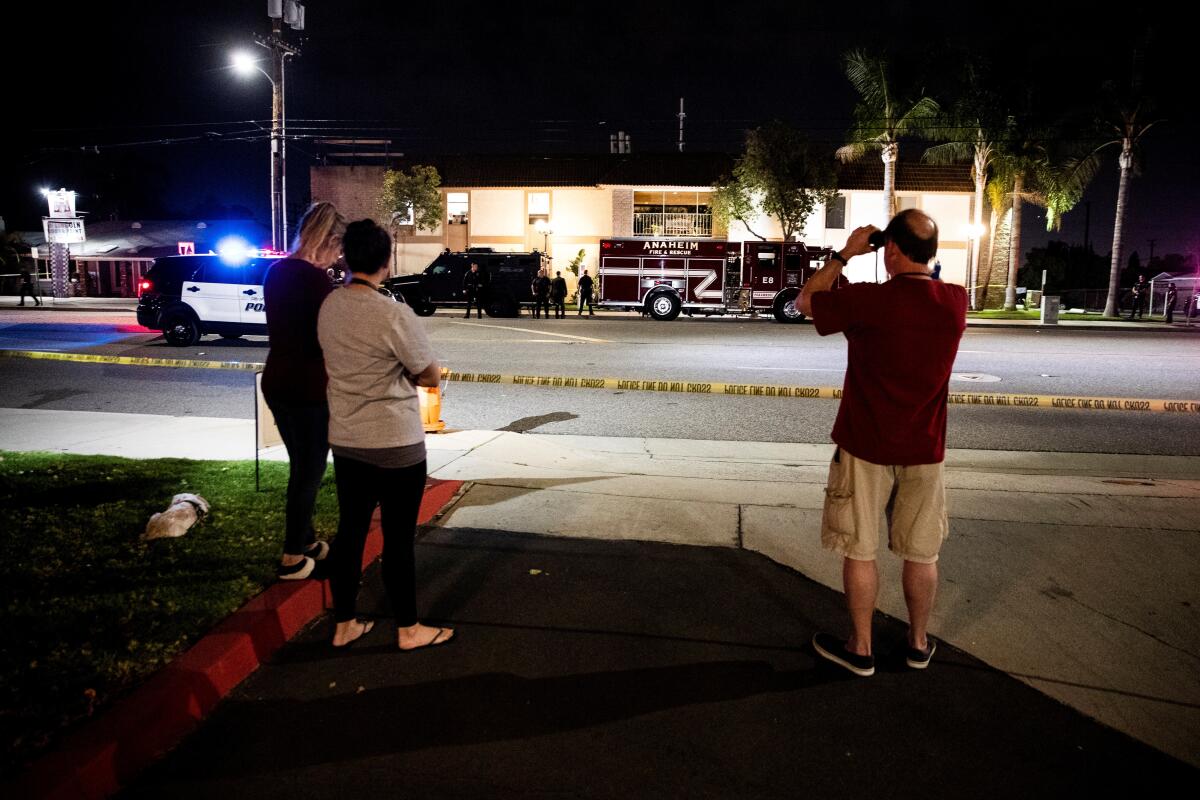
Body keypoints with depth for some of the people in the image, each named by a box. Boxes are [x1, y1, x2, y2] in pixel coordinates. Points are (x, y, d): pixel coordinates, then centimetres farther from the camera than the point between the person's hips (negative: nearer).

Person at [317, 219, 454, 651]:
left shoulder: (329, 306, 1)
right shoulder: (394, 315, -21)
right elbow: (431, 377, -11)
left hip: (344, 441, 7)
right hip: (396, 446, -6)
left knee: (350, 531, 16)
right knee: (398, 539, 6)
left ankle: (344, 625, 28)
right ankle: (408, 629, 21)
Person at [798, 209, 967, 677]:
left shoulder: (867, 300, -19)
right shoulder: (955, 303, -5)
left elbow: (807, 301, -1)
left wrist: (845, 253, 4)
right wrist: (910, 261, 12)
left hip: (866, 447, -4)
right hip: (924, 451, 4)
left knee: (860, 552, 9)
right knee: (921, 554, 16)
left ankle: (860, 649, 21)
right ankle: (919, 644, 31)